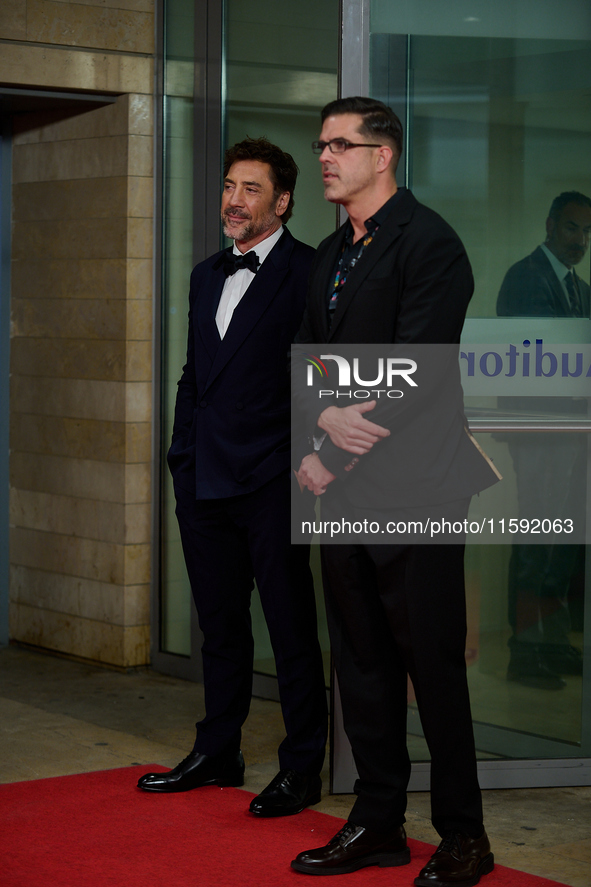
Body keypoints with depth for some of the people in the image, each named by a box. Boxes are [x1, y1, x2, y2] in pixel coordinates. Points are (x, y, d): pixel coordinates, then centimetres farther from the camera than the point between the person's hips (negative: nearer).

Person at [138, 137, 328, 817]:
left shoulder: (308, 273, -7)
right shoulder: (207, 275, 16)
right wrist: (183, 451, 15)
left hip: (270, 479, -7)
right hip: (203, 477, 7)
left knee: (291, 627, 1)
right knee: (219, 625, 16)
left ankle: (302, 767, 10)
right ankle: (218, 753, 27)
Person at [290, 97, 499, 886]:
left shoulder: (427, 242, -9)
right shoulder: (331, 254, 17)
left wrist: (334, 458, -14)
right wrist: (324, 417, -9)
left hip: (410, 486, -8)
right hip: (343, 484, 8)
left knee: (432, 662, -3)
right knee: (360, 659, 11)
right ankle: (379, 823, 20)